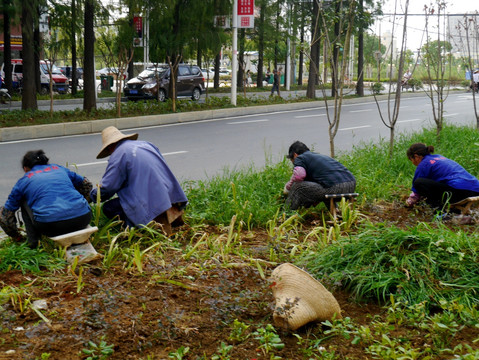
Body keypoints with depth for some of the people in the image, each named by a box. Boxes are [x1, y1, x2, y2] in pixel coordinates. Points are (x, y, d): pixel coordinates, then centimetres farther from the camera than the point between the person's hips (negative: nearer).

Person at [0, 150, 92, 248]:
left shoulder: (23, 181, 19)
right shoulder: (60, 168, 27)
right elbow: (86, 184, 38)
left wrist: (16, 236, 36)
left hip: (50, 225, -3)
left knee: (24, 201, 26)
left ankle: (33, 240, 15)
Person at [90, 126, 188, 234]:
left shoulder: (118, 155, -5)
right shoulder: (146, 144, 17)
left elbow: (107, 188, -3)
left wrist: (93, 194, 19)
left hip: (149, 203, -8)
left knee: (108, 207, 2)